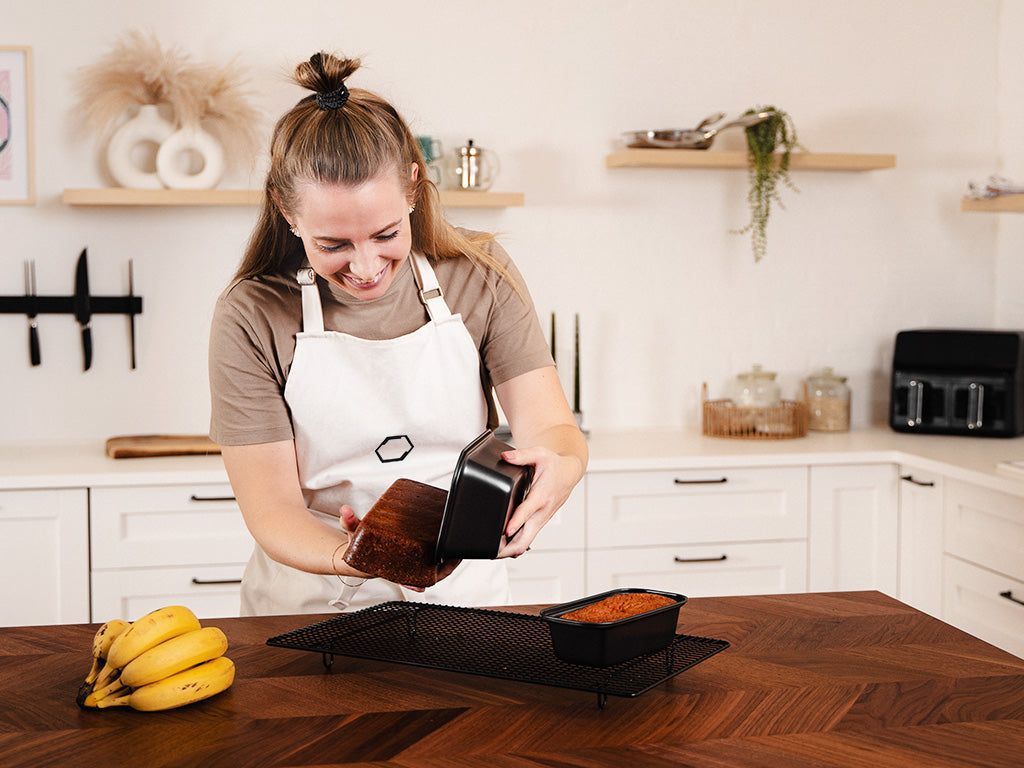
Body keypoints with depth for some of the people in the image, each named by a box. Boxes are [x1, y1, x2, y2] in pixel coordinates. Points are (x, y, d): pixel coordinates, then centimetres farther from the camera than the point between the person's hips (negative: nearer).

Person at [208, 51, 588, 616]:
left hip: (462, 594, 3)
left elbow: (552, 428, -8)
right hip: (312, 603, -2)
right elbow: (271, 509, -10)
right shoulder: (252, 319, -10)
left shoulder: (480, 278, -4)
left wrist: (558, 467, -32)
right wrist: (347, 559, -31)